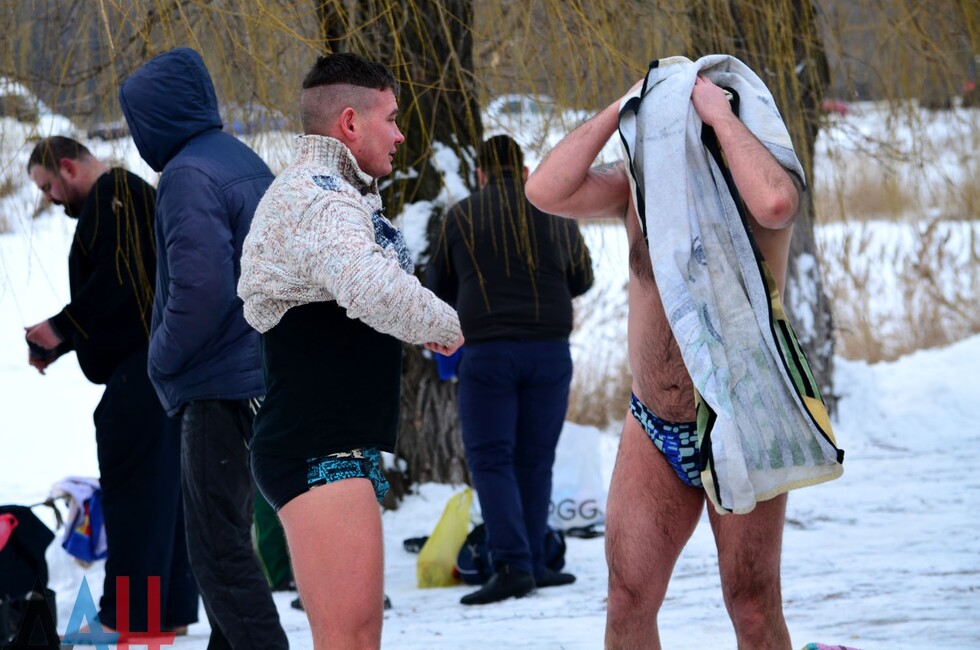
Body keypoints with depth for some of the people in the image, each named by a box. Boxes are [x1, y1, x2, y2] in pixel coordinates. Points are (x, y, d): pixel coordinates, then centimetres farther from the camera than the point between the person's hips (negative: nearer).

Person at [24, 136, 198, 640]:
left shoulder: (114, 193, -8)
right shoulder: (119, 197, 24)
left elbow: (116, 280, -20)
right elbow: (105, 296, 26)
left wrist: (61, 327, -13)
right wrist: (58, 346, 19)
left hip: (143, 364, -11)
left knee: (133, 486, -9)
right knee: (161, 485, 11)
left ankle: (128, 614, -9)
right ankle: (170, 608, 14)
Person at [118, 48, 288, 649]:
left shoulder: (187, 177, -16)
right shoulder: (248, 164, 14)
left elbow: (201, 285, -25)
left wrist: (163, 358, -10)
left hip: (221, 388, -10)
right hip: (266, 372, 10)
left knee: (218, 545, -8)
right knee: (228, 536, 18)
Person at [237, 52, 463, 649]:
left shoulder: (331, 193, 21)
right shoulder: (318, 198, -15)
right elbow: (375, 291, -32)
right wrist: (445, 326, -13)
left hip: (338, 449, 12)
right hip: (320, 450, -12)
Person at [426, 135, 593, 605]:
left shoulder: (462, 217, 1)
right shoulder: (556, 215, 8)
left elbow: (438, 286, 12)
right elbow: (582, 280, 20)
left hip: (487, 351, -3)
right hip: (549, 351, 3)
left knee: (491, 460, -1)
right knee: (534, 461, 10)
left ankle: (511, 564, -13)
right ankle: (531, 564, 11)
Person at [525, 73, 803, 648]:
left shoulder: (751, 180, -10)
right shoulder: (638, 184, 3)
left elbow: (775, 203, -36)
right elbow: (546, 191, -11)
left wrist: (720, 113, -24)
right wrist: (620, 110, -12)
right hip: (653, 433, 4)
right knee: (628, 603, 3)